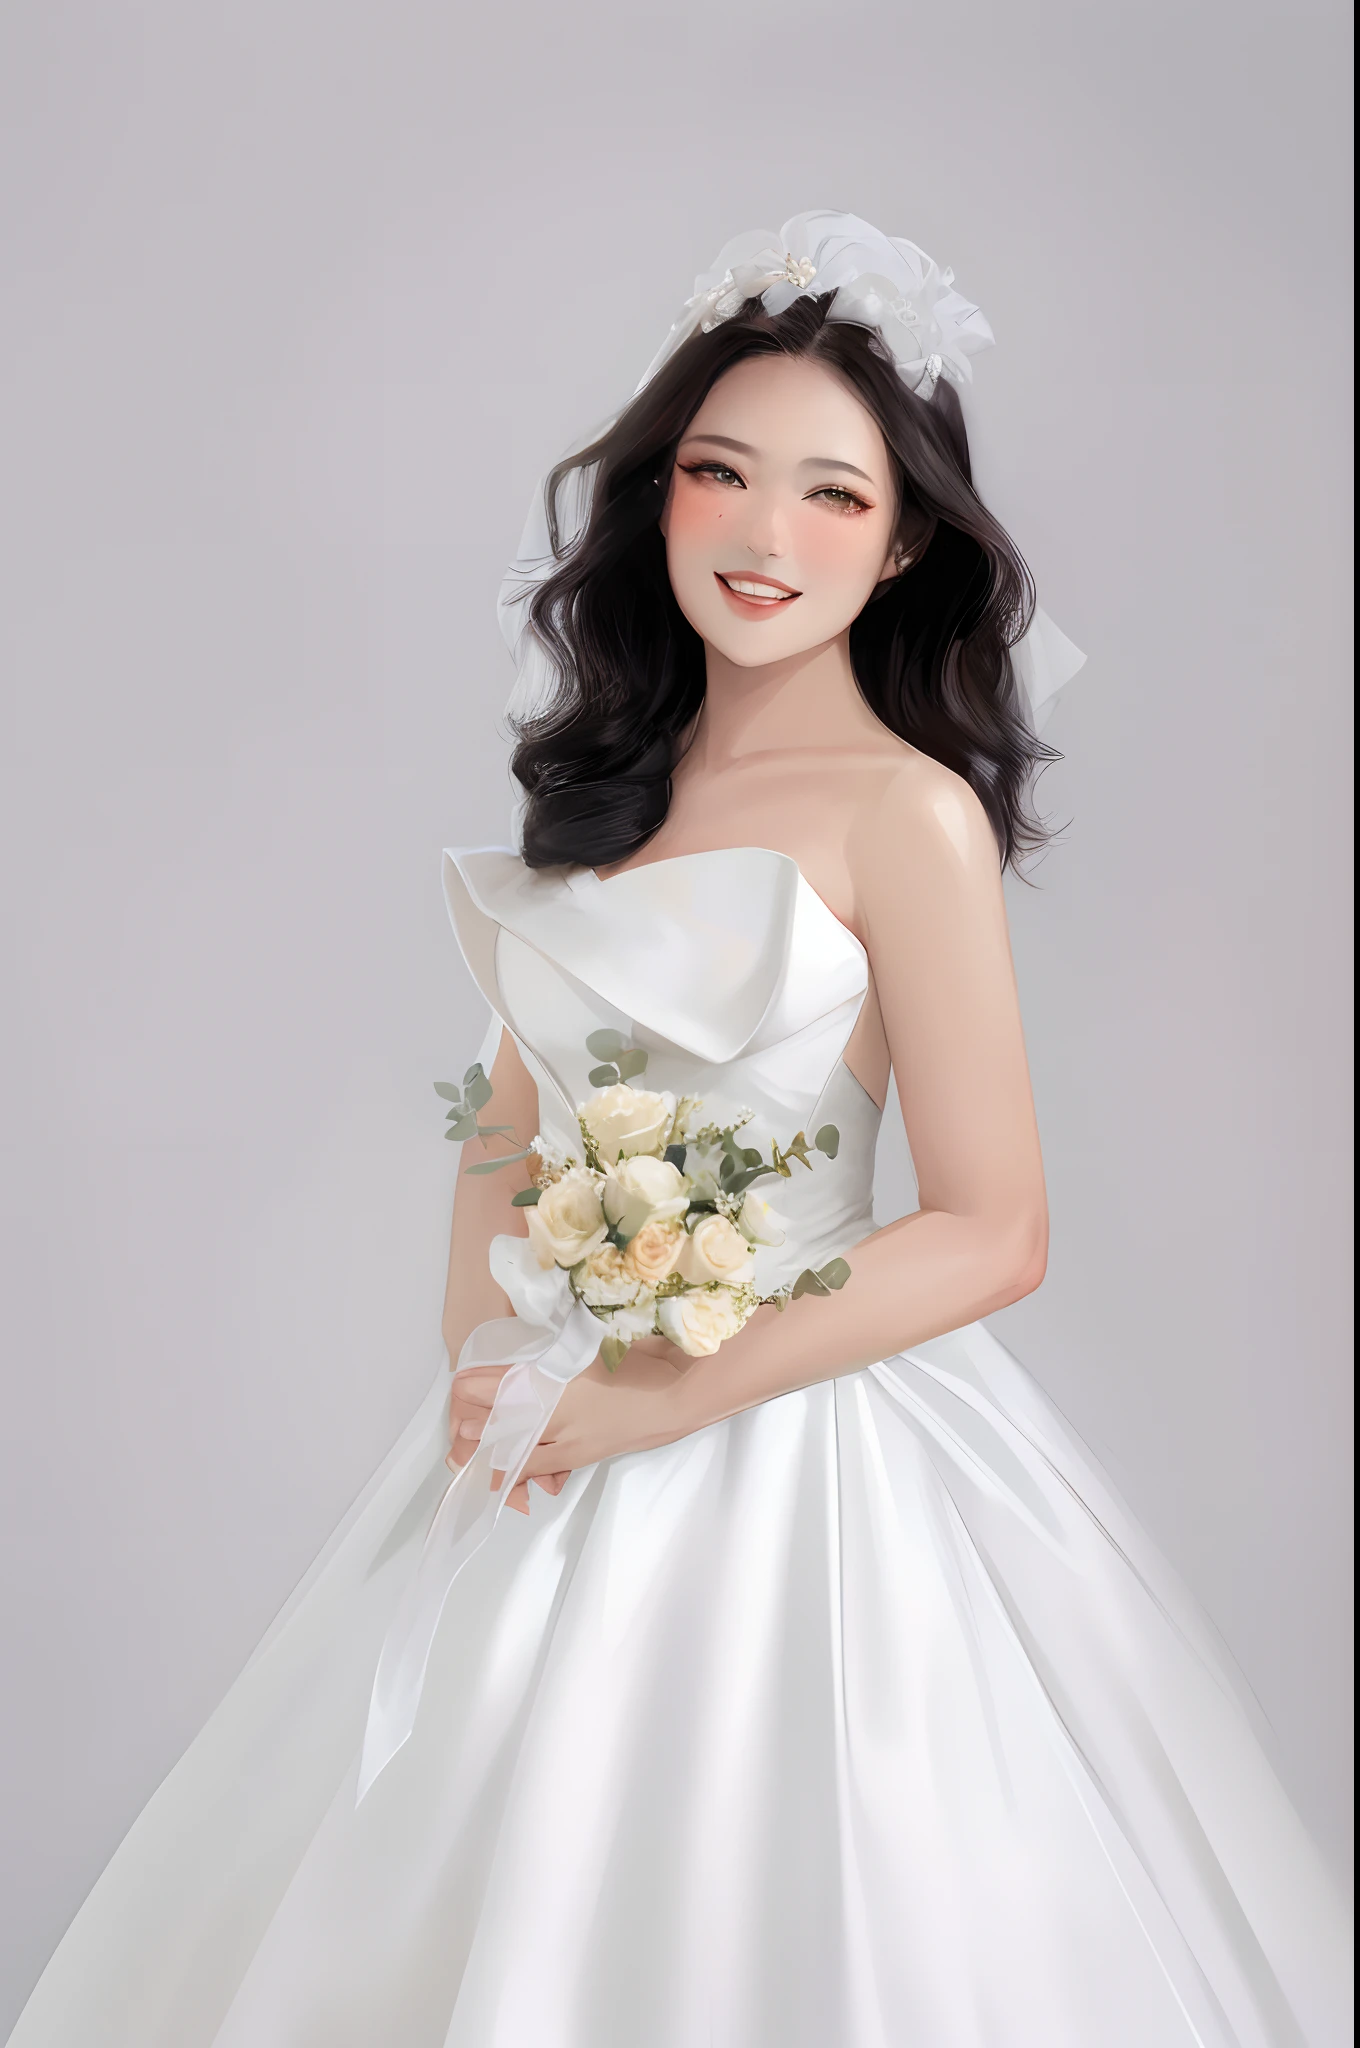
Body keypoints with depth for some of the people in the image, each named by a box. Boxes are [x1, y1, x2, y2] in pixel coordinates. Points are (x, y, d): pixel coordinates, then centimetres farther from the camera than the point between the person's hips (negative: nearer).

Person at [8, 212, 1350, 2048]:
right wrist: (486, 1366, -4)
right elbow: (511, 1118, 12)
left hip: (799, 1459, -6)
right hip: (545, 1444, 6)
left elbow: (992, 1235, -15)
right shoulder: (615, 778, 7)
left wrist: (656, 1400, -15)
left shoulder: (905, 811, -12)